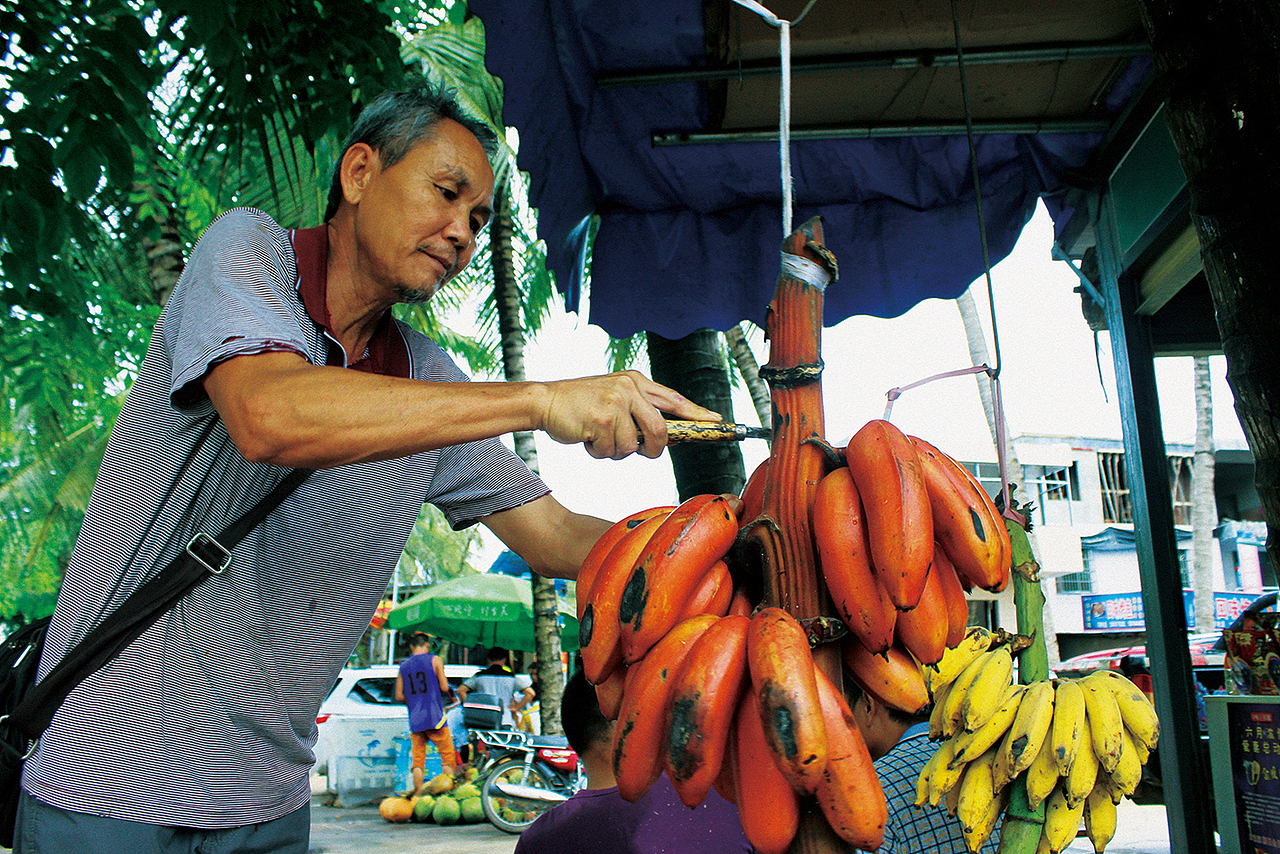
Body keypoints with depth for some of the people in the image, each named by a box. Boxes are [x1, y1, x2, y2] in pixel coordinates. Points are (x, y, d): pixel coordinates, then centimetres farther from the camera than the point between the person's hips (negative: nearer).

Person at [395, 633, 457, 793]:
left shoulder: (403, 665, 11)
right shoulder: (434, 660, -1)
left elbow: (399, 696, 9)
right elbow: (444, 687, -7)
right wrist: (448, 690, 15)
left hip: (414, 720, 4)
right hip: (435, 718, -4)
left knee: (418, 759, 8)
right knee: (448, 755, 3)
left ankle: (418, 794, 4)